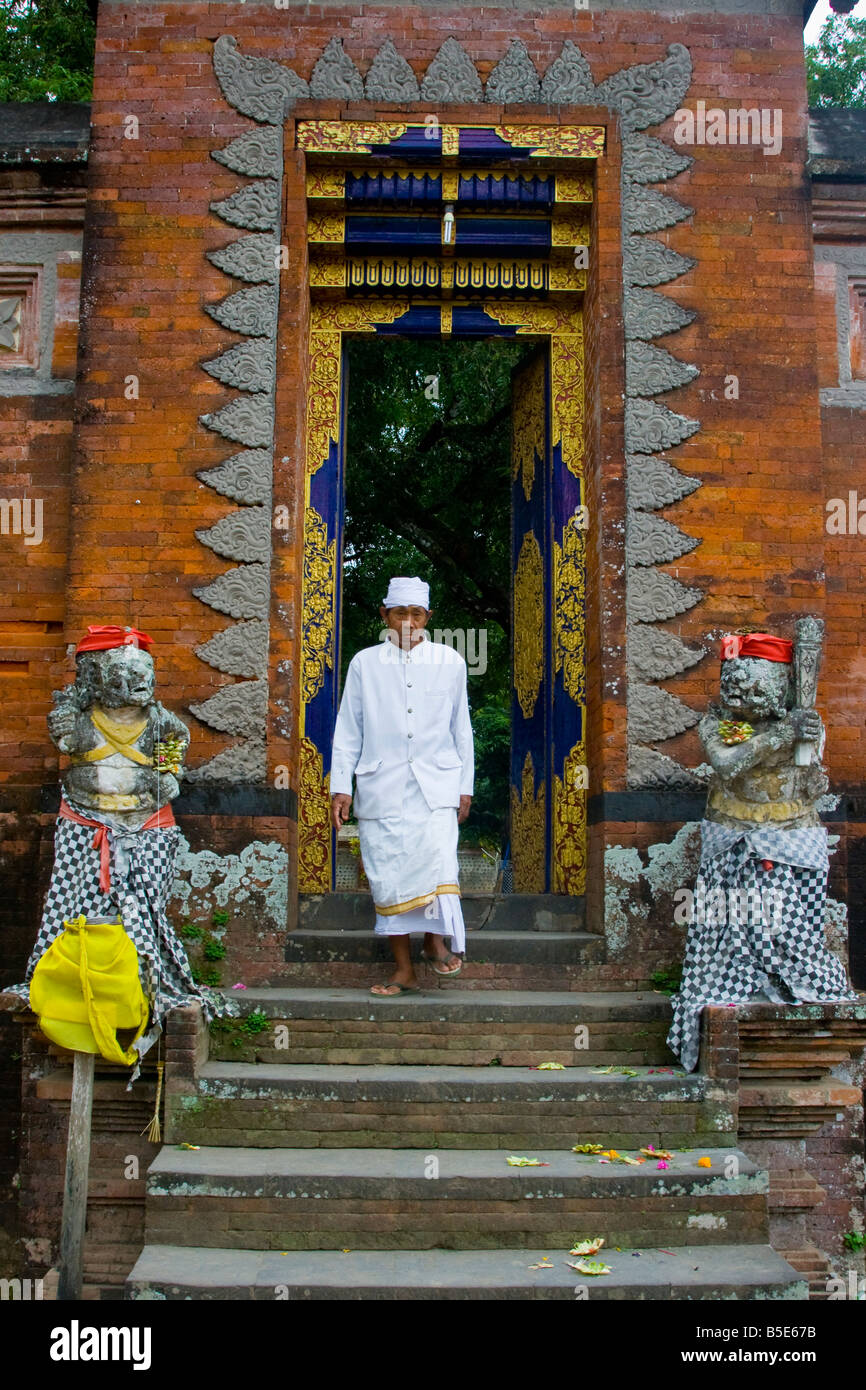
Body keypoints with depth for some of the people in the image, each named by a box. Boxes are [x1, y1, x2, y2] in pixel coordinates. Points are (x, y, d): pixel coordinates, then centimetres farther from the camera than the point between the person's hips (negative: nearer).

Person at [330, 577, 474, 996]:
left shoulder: (449, 662, 7)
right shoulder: (364, 663, 6)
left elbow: (460, 727, 13)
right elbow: (348, 729, 9)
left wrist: (465, 786, 11)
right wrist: (340, 786, 4)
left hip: (435, 783, 0)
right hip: (380, 785, 1)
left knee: (438, 863, -19)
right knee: (388, 875, 1)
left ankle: (435, 939, 5)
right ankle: (403, 970, 11)